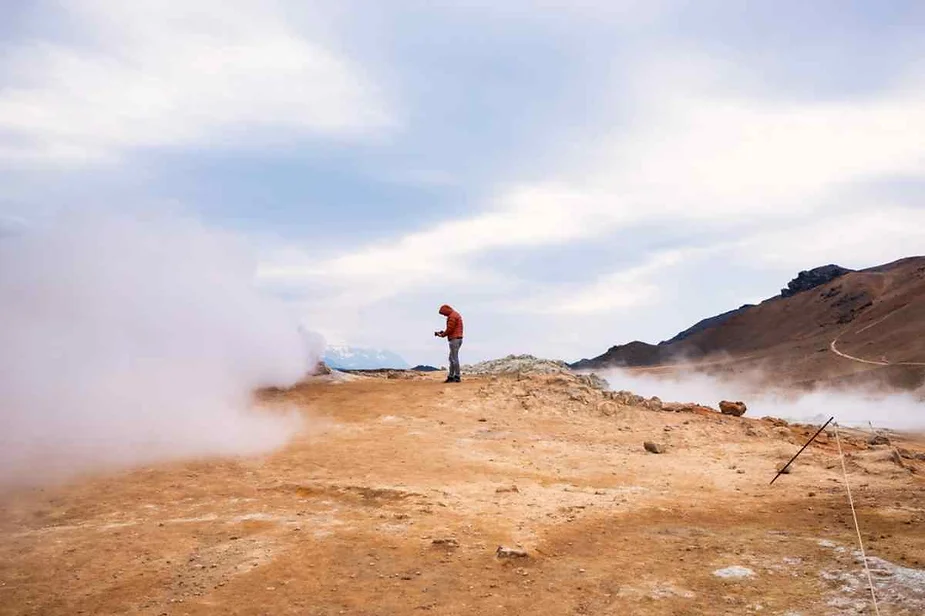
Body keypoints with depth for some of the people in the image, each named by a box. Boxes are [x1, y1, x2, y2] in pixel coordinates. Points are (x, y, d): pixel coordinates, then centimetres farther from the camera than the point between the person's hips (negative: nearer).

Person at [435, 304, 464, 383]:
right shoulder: (457, 315, 20)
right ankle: (450, 376, 15)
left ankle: (457, 377, -4)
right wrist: (443, 333, 13)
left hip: (454, 339, -11)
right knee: (452, 358, 13)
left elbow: (450, 329, -17)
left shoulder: (452, 316, -13)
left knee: (454, 358, -7)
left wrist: (442, 335, -2)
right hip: (458, 338, 11)